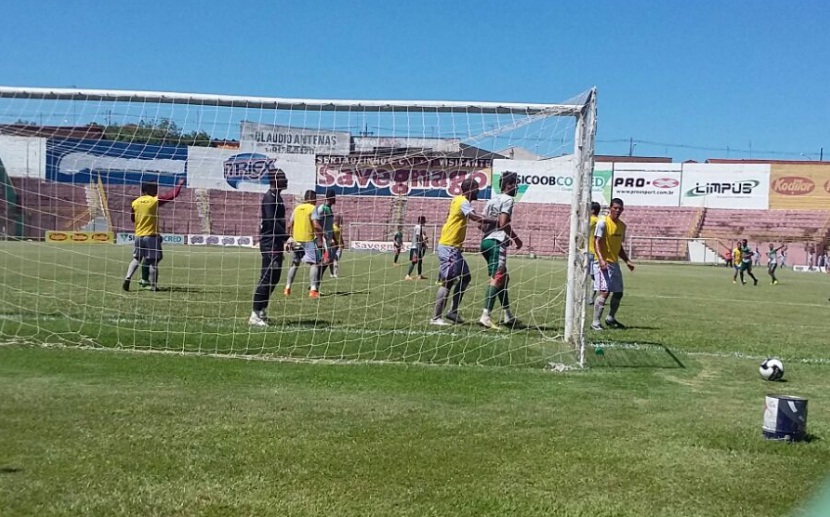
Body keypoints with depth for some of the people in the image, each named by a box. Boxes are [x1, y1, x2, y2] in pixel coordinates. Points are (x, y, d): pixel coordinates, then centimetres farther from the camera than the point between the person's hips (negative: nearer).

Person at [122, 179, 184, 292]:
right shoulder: (155, 201, -10)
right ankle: (153, 286, 3)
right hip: (151, 235, -5)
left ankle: (127, 278, -1)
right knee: (153, 261, 1)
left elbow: (132, 218, 17)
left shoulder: (135, 203, 4)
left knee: (136, 259, 15)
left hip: (138, 235, 5)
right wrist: (179, 184, 8)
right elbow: (172, 195, -5)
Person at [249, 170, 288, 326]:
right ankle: (255, 315, -5)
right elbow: (271, 221, -21)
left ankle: (261, 311, 21)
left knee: (274, 277, 13)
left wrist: (284, 240, 13)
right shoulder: (269, 197, -12)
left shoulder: (277, 196, 17)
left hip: (276, 242, 10)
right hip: (270, 243, -10)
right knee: (267, 277, -9)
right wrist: (287, 237, -23)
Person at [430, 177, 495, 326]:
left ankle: (453, 311, 16)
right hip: (449, 247, -10)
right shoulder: (463, 202, -14)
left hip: (453, 247, 10)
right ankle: (436, 318, -6)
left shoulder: (458, 200, 13)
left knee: (465, 277, 14)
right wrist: (495, 221, -31)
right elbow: (475, 217, -30)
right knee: (447, 282, -9)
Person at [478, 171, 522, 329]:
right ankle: (485, 316, -24)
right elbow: (503, 223, -16)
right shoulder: (507, 199, -4)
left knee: (503, 277, 18)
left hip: (486, 241, 10)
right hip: (497, 242, -10)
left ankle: (506, 315, 24)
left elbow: (483, 226, 19)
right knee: (496, 278, -14)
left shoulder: (491, 201, 21)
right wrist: (516, 239, -4)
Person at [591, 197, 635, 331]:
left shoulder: (622, 225, 14)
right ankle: (596, 322, -11)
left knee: (618, 293, 12)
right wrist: (601, 259, -27)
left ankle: (611, 319, 29)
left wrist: (627, 261, 13)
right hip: (603, 263, -8)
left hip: (615, 263, 8)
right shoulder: (603, 222, -9)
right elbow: (596, 242, -15)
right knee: (604, 292, -16)